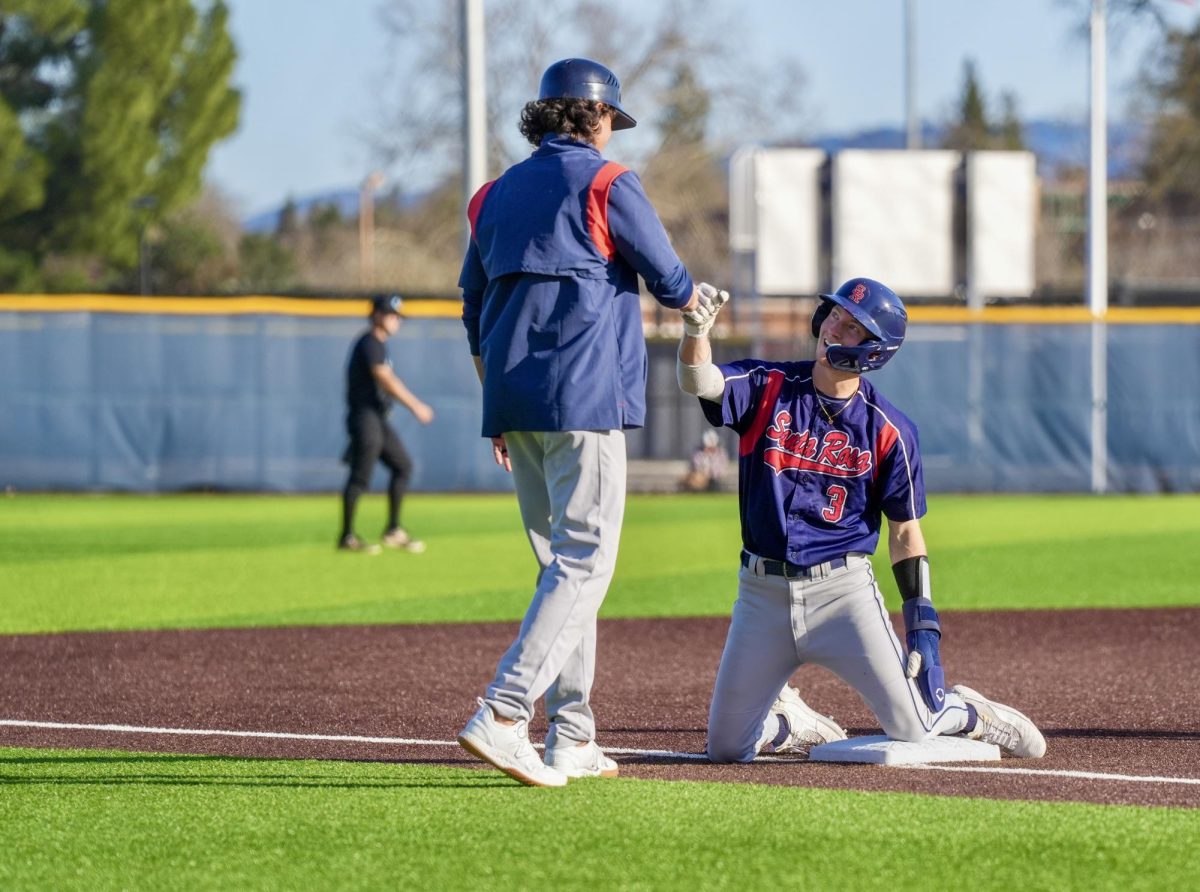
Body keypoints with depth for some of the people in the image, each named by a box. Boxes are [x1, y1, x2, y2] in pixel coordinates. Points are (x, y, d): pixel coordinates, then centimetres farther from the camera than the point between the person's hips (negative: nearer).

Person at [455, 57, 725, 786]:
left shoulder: (495, 194, 16)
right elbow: (668, 281, 0)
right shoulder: (606, 183, -4)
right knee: (584, 562, -8)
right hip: (582, 399, -7)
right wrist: (696, 297, 23)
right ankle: (503, 715, -23)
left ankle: (572, 742, 11)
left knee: (563, 563, 14)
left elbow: (475, 309, 18)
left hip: (514, 405, 7)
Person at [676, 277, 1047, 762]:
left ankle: (969, 713, 28)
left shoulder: (889, 429, -4)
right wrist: (695, 327, -41)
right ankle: (792, 720, 38)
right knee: (726, 746, 3)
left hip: (842, 589, -2)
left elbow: (905, 531, 2)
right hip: (761, 592, 2)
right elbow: (698, 381, -20)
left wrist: (923, 627, -5)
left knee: (912, 728, -9)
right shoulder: (767, 388, -2)